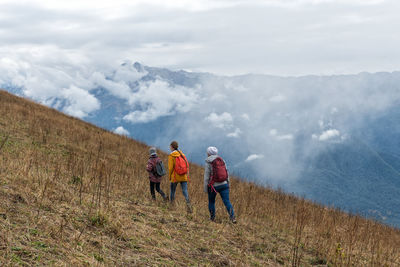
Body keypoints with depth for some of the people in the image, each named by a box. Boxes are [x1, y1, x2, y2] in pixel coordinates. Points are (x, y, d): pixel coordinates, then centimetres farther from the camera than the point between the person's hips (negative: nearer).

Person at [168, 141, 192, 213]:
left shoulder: (171, 156, -9)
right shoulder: (182, 154, 5)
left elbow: (170, 168, -12)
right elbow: (187, 164, 4)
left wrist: (169, 176, 2)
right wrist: (187, 173, 12)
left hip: (175, 177, -3)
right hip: (183, 177, 3)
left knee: (172, 191, 15)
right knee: (185, 191, -1)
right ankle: (188, 204, -20)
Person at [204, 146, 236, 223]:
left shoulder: (208, 163, -7)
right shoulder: (222, 161, 7)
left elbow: (206, 177, -7)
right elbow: (226, 173, 11)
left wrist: (205, 188, -1)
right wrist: (228, 184, 19)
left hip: (213, 186, -3)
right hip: (224, 185, 3)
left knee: (211, 202, 17)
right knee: (227, 201, -3)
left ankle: (212, 218, 26)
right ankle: (232, 217, -19)